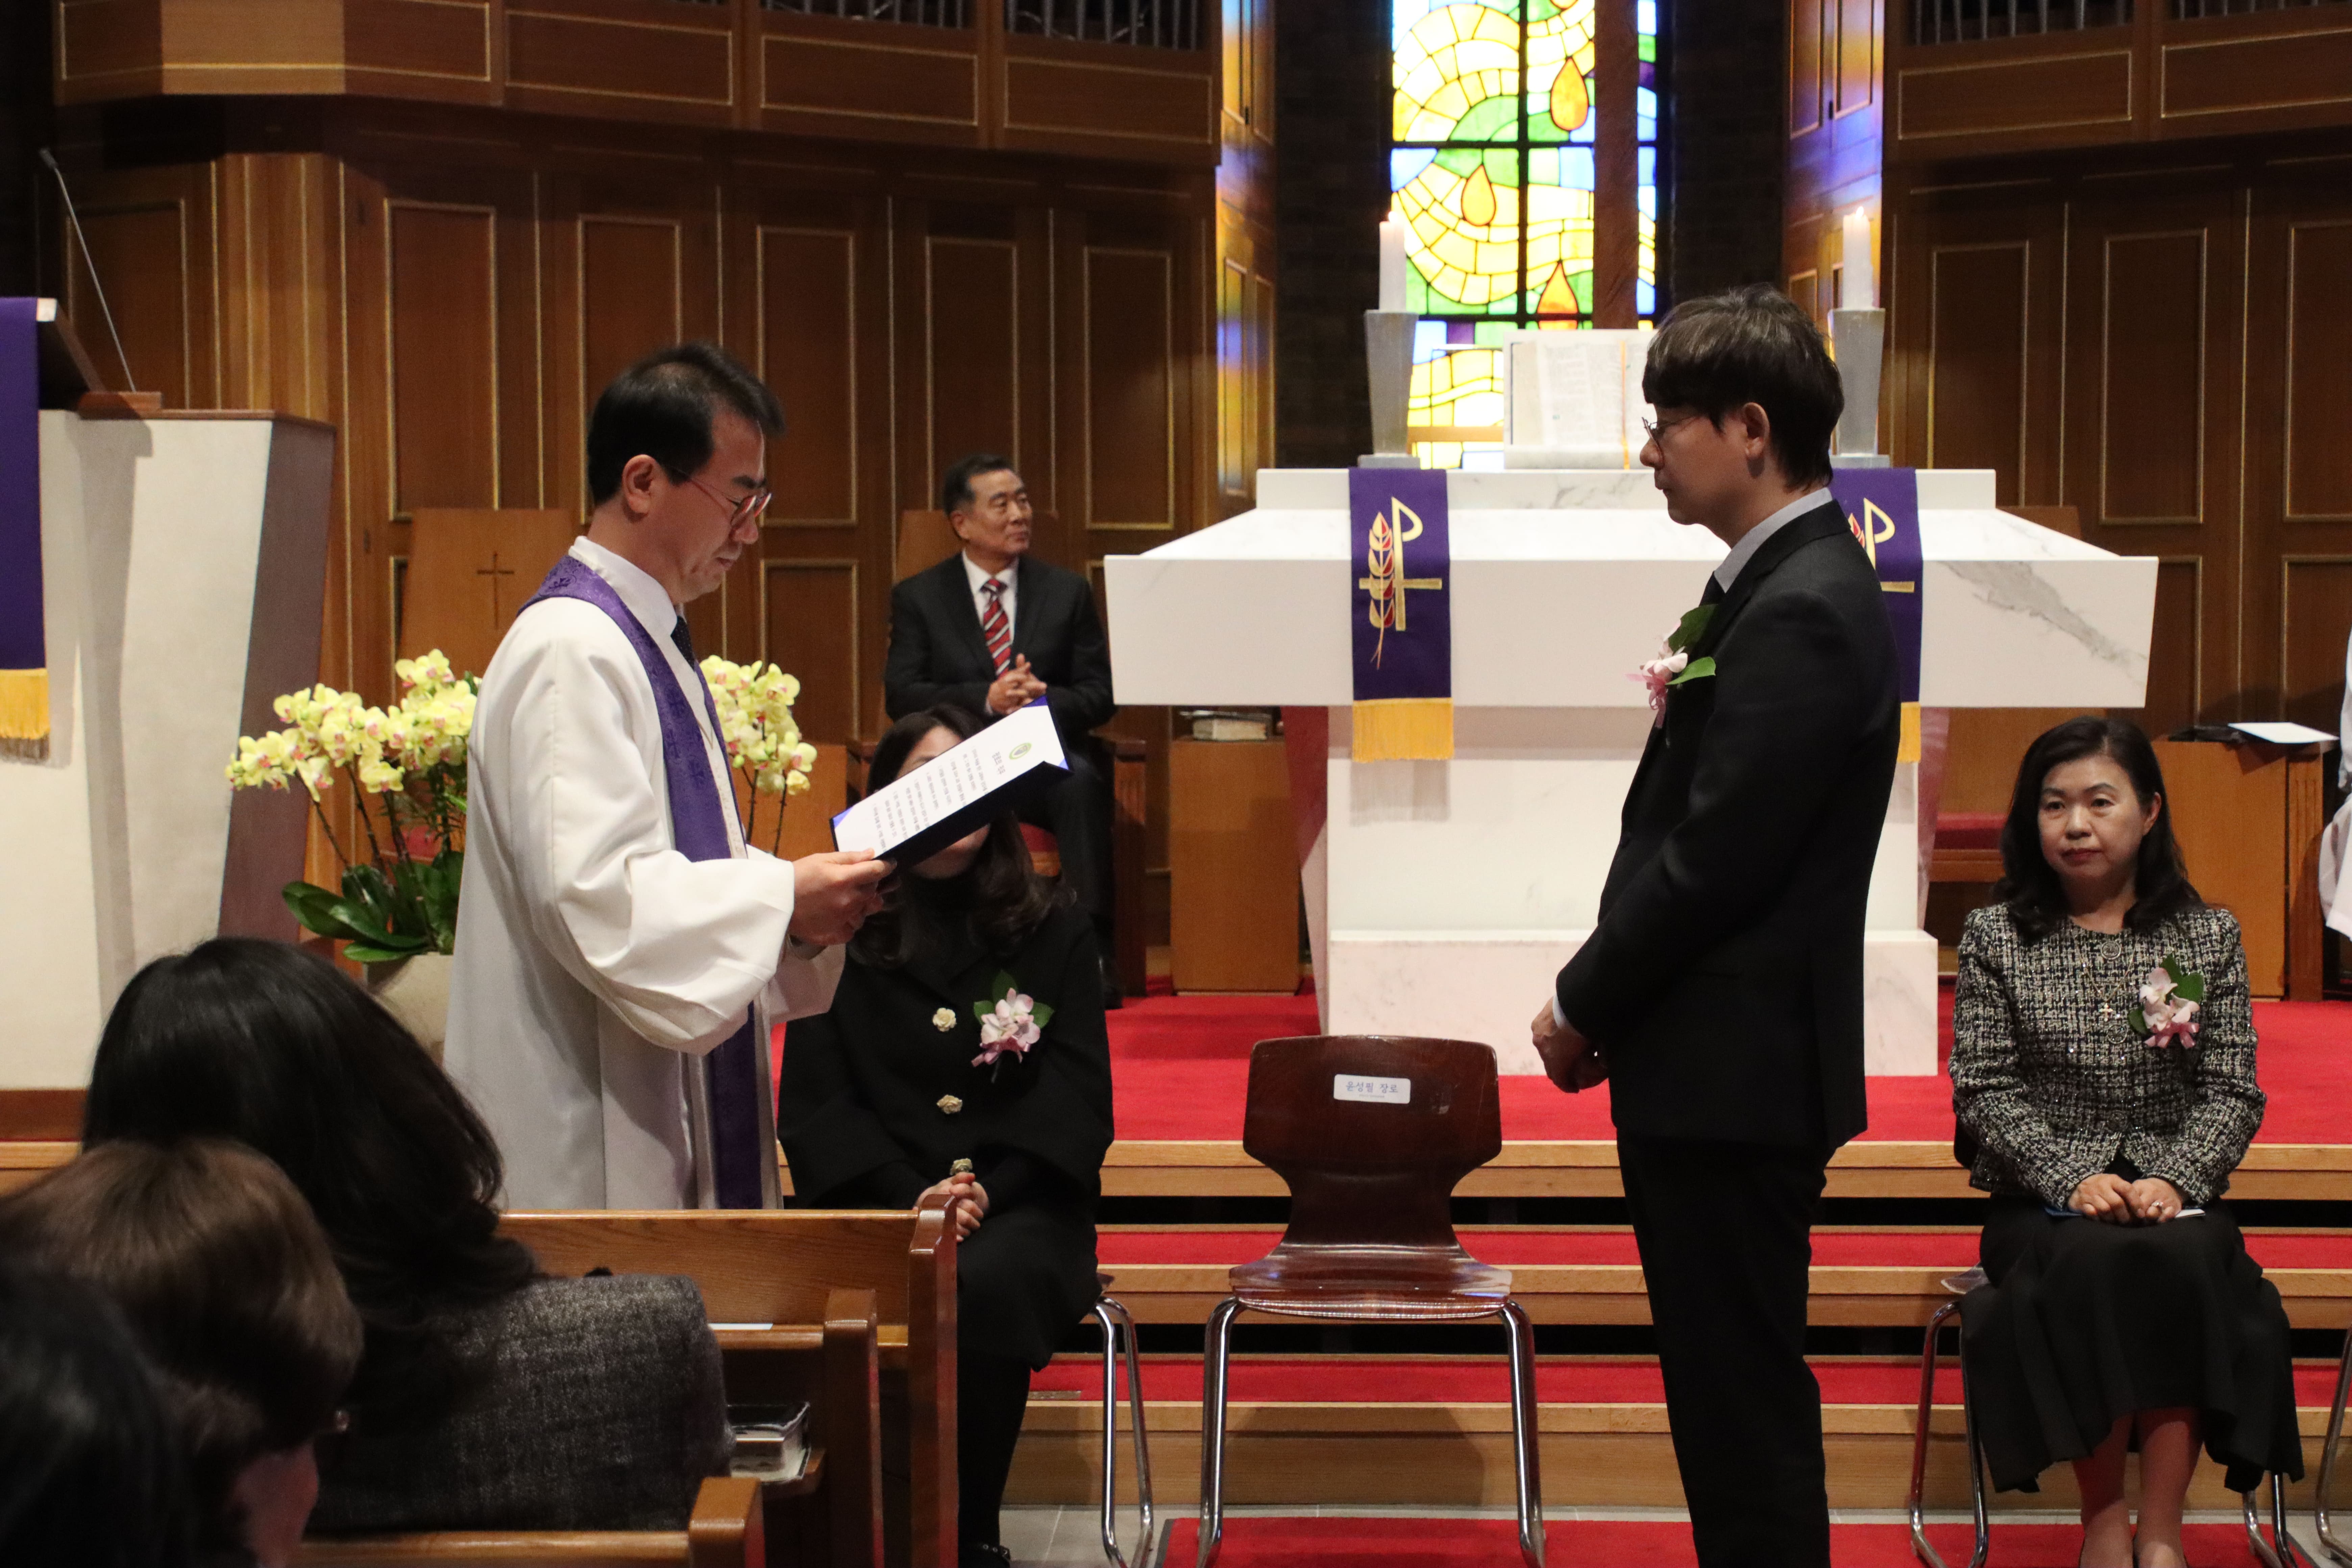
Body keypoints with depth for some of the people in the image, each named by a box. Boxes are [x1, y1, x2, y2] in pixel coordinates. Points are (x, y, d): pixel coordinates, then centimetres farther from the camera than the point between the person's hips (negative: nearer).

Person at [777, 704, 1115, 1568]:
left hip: (1020, 1205, 0)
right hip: (879, 1202, 0)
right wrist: (911, 1196, -12)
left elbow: (1079, 1095, 6)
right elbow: (814, 1100, 4)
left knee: (982, 1287, -34)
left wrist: (990, 1191, -11)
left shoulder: (1053, 932, 13)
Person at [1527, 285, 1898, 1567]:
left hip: (1733, 1071, -10)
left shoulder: (1802, 611, -18)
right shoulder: (1786, 585, 13)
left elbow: (1717, 858, -21)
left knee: (1744, 1399, -1)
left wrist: (1579, 1005, -10)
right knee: (1728, 1389, 17)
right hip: (1715, 1060, 10)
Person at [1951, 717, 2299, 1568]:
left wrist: (2174, 1181, -15)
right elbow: (1984, 1090, -1)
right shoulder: (1997, 934, 5)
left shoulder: (2208, 935, 9)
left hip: (2175, 1192, 1)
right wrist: (2073, 1180, -15)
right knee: (2092, 1267, -33)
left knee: (2189, 1264, -33)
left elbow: (2233, 1091, 3)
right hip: (2043, 1202, -1)